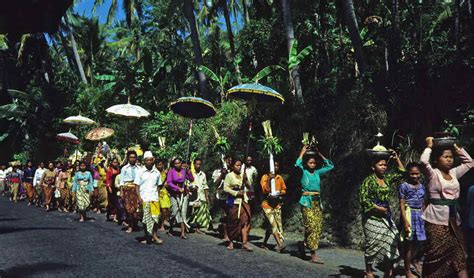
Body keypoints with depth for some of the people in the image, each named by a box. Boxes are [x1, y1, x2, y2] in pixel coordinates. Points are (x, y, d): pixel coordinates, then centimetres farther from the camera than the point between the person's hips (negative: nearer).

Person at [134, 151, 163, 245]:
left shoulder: (157, 172, 8)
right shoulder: (140, 171, 1)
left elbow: (158, 186, 11)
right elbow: (137, 185, 0)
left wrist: (158, 196, 1)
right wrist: (139, 197, -9)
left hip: (154, 198, 1)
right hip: (144, 199, -1)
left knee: (155, 216, -7)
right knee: (146, 218, 5)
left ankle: (154, 235, -3)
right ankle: (147, 237, 15)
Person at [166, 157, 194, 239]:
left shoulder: (184, 170, 3)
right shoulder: (171, 171, -4)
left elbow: (192, 179, -2)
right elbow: (169, 182, -10)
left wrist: (189, 172, -17)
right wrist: (178, 188, -16)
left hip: (184, 193, 2)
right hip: (174, 194, -2)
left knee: (183, 212, -2)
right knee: (175, 211, -2)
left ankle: (183, 232, -1)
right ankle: (170, 230, 22)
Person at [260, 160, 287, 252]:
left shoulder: (280, 178, 9)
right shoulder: (265, 177, -4)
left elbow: (284, 189, 15)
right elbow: (265, 190, -13)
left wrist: (280, 193, -7)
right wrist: (269, 179, -22)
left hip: (277, 204, 5)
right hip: (267, 203, -5)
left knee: (278, 224, 5)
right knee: (273, 224, -13)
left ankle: (265, 243, 19)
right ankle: (280, 244, -18)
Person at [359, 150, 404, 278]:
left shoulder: (387, 178, 9)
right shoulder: (368, 180, -11)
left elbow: (401, 172, 18)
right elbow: (363, 199, -17)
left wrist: (397, 159, 7)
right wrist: (378, 208, -14)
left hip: (386, 216, 7)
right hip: (372, 217, -7)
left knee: (391, 241, 3)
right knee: (373, 244, -1)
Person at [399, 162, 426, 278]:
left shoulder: (422, 187, 10)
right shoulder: (404, 186, -7)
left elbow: (422, 204, 14)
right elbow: (402, 204, -11)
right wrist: (405, 221, -17)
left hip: (420, 215, 6)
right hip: (409, 214, -5)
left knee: (420, 240, 10)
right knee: (409, 242, 1)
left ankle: (414, 259, 40)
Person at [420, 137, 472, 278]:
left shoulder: (454, 173, 12)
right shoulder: (432, 174, -7)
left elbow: (469, 162, 24)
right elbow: (423, 161, -27)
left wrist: (457, 148, 14)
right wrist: (429, 147, -12)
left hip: (453, 217, 7)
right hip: (436, 219, -6)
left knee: (459, 252, 8)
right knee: (436, 253, -1)